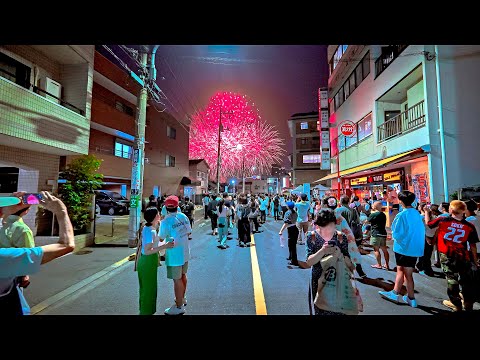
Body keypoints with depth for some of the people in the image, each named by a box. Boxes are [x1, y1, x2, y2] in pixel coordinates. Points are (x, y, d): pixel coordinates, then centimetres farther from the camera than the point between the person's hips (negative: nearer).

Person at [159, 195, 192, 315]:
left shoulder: (166, 221, -20)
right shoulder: (183, 216, -2)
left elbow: (161, 239, -11)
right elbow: (188, 232, 4)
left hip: (174, 254, -7)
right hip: (185, 251, 7)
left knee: (177, 279, 6)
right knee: (183, 275, 23)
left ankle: (179, 306, 21)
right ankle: (182, 298, 43)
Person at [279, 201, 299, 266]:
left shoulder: (288, 213, -13)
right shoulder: (295, 212, 7)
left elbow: (286, 223, -21)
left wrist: (281, 231, -23)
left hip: (291, 229, -8)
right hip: (296, 228, 8)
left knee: (292, 245, 0)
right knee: (293, 244, 21)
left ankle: (294, 261, 6)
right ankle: (290, 257, 38)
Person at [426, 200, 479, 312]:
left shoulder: (442, 220, -13)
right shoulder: (470, 226, -7)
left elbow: (428, 223, 4)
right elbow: (473, 245, -2)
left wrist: (427, 212, 20)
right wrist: (475, 260, 10)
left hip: (447, 256, -2)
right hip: (463, 257, 2)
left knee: (451, 278, 9)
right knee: (466, 279, 17)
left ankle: (456, 304, 20)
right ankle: (468, 304, 28)